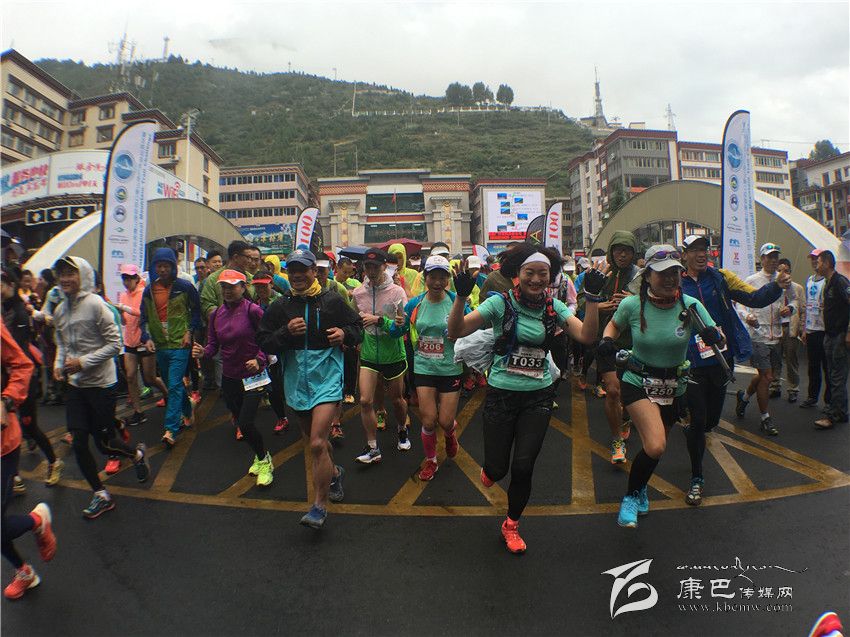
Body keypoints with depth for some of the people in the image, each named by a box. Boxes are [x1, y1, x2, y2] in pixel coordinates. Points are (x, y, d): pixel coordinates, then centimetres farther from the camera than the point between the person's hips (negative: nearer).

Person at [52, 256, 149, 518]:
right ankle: (101, 495, 21)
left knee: (104, 443, 2)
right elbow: (61, 344, 19)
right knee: (78, 443, 5)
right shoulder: (59, 311, 6)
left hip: (100, 383, -6)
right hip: (75, 384, 6)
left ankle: (137, 454, 36)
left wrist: (82, 362, -20)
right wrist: (59, 364, 0)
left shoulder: (95, 304, -14)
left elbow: (114, 344, -15)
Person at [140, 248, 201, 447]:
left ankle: (171, 429, -9)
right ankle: (187, 412, 38)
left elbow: (197, 310, 5)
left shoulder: (185, 287, -6)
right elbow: (144, 317, 11)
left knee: (174, 386, -10)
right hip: (160, 346, 5)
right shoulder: (149, 290, 5)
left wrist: (190, 331, -6)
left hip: (180, 345, -5)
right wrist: (146, 338, -4)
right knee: (172, 385, 17)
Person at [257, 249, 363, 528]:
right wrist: (286, 332, -17)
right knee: (315, 439, 21)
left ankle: (320, 506, 2)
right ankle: (334, 472, 51)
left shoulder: (332, 301, -2)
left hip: (326, 377, -4)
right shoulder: (279, 307, 5)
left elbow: (358, 327, 7)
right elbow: (264, 343, 1)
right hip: (296, 381, 5)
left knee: (317, 443, -15)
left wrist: (345, 334, -14)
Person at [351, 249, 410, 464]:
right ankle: (372, 448, 10)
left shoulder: (396, 292, -11)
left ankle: (402, 431, 43)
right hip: (368, 355, 2)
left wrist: (379, 320, -24)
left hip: (393, 355, -2)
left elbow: (404, 325, -14)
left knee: (397, 399, 14)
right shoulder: (358, 293, -1)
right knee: (365, 401, -5)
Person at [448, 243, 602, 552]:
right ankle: (490, 469, 45)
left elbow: (587, 336, -12)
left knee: (523, 467, 0)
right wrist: (461, 296, -32)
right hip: (501, 395, -2)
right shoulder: (501, 303, -10)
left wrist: (592, 298, -21)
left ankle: (511, 525, 28)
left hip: (538, 396, 2)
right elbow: (456, 331, -17)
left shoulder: (554, 307, 0)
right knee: (497, 468, 3)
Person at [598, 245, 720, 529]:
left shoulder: (690, 305, -12)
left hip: (674, 387, 3)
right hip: (638, 382, -3)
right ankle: (632, 495, 5)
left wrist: (714, 337, -29)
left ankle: (639, 488, 50)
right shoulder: (632, 305, -14)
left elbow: (717, 338, -5)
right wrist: (607, 340, -15)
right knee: (655, 447, -23)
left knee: (654, 446, 18)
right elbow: (614, 324, 6)